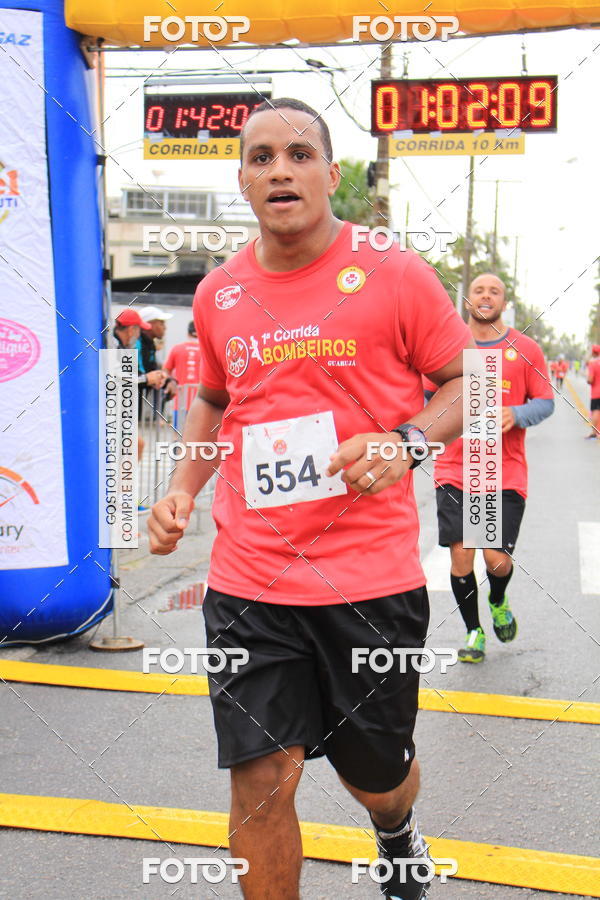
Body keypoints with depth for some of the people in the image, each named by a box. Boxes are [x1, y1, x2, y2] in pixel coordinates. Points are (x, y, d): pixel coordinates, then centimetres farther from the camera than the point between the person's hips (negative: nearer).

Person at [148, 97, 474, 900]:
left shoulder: (395, 274, -5)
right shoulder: (218, 294, 7)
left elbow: (466, 382, 3)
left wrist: (403, 442, -16)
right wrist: (183, 487, 8)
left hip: (372, 580, -2)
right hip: (248, 582, 2)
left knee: (377, 777, 16)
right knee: (260, 782, -1)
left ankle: (398, 831, 53)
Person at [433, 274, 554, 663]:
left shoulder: (526, 349, 3)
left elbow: (545, 403, 4)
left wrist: (515, 415, -15)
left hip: (507, 473, -1)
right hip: (455, 469, 1)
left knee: (497, 558, -5)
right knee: (460, 555, -4)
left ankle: (498, 602, 32)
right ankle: (474, 632, 19)